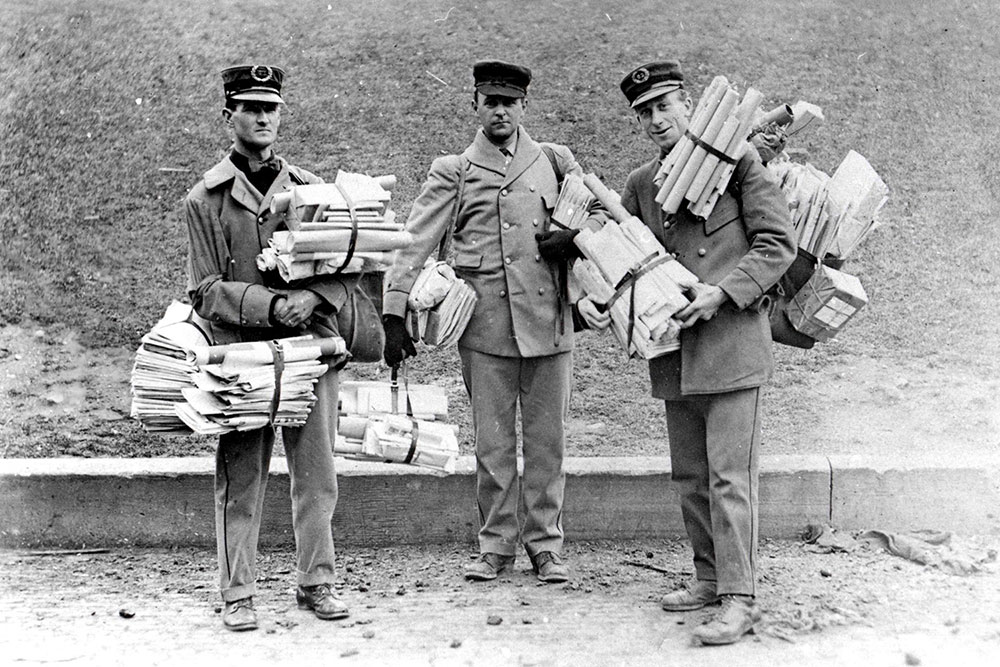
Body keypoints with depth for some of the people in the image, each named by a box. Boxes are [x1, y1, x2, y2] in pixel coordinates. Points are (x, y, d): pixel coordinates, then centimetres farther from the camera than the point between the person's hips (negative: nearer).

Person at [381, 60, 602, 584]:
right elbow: (413, 245, 2)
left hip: (548, 322, 1)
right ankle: (496, 545, 18)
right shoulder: (453, 173, 6)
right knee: (491, 443, 5)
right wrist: (394, 315, -6)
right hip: (484, 328, -1)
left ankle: (545, 545, 18)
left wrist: (572, 239, -4)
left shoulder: (555, 162, 11)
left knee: (546, 440, 6)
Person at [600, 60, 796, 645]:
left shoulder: (738, 159, -1)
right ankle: (711, 578, 26)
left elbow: (779, 242, -4)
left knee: (730, 476, -8)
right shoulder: (640, 184, 14)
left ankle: (741, 600, -4)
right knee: (690, 476, 13)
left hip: (733, 340, -6)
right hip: (675, 350, 6)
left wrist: (722, 291, -15)